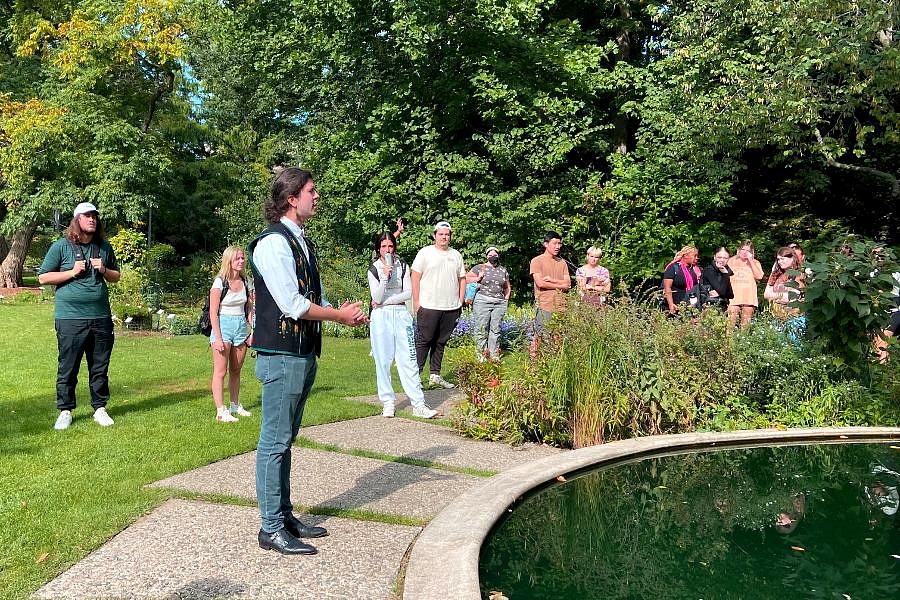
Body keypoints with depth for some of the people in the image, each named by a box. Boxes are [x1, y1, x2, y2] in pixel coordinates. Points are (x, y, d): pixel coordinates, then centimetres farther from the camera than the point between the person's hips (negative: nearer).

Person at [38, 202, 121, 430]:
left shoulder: (104, 247, 11)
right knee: (68, 367, 4)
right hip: (70, 318, -3)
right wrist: (73, 272, -11)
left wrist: (104, 270, -2)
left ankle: (99, 409, 20)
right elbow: (43, 277, 1)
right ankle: (65, 411, 16)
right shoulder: (61, 246, 0)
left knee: (100, 367, 9)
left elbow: (116, 276, 20)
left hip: (101, 317, 3)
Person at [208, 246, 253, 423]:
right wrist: (218, 338, -16)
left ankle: (235, 405, 24)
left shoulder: (245, 282, 8)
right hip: (223, 326, -6)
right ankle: (220, 411, -4)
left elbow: (249, 309, 13)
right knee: (220, 371, -5)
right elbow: (213, 313, -10)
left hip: (241, 328, 6)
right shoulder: (220, 282, -9)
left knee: (236, 370, 14)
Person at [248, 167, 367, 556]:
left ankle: (284, 515, 28)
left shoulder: (302, 242, 15)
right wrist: (340, 315, -9)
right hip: (281, 355, -9)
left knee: (286, 439, 16)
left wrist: (344, 313, -2)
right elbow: (292, 305, -19)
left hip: (304, 353, 10)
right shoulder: (273, 243, -13)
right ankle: (271, 529, 9)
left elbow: (315, 298, 17)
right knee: (275, 441, -1)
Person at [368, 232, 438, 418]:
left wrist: (385, 302, -7)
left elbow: (408, 293, -1)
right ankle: (388, 403, 10)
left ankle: (418, 404, -5)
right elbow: (376, 298, -6)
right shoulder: (374, 269, 5)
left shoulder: (403, 266, 8)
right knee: (383, 361, 1)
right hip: (381, 318, 0)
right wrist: (385, 276, -16)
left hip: (401, 314, 0)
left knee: (408, 359, -4)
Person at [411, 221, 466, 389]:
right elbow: (415, 278, -3)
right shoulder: (425, 253, 0)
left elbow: (462, 279, 17)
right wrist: (416, 302, -8)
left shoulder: (456, 255, 14)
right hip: (428, 306, -4)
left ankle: (435, 375, 18)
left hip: (451, 308, 5)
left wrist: (460, 302, 9)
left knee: (441, 342, 10)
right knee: (423, 341, -4)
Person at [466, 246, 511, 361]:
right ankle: (481, 354, 0)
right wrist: (478, 278, -6)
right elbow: (465, 279, 3)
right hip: (482, 301, -3)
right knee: (481, 328, -5)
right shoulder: (479, 268, 5)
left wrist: (506, 298, 14)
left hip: (499, 303, 3)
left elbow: (507, 287, 26)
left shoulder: (503, 270, 18)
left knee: (496, 329, 3)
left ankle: (494, 354, 8)